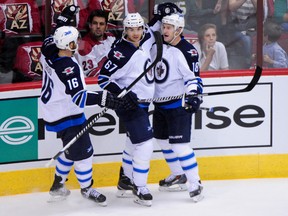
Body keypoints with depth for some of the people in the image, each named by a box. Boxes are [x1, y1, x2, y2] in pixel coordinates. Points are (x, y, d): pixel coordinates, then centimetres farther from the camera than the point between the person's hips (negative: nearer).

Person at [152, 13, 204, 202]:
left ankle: (195, 183, -6)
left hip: (179, 105, -8)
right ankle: (179, 177, 32)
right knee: (163, 141, 16)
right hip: (160, 103, 8)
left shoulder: (187, 51, -17)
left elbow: (193, 78, -21)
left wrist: (193, 96, -35)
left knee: (179, 144, -14)